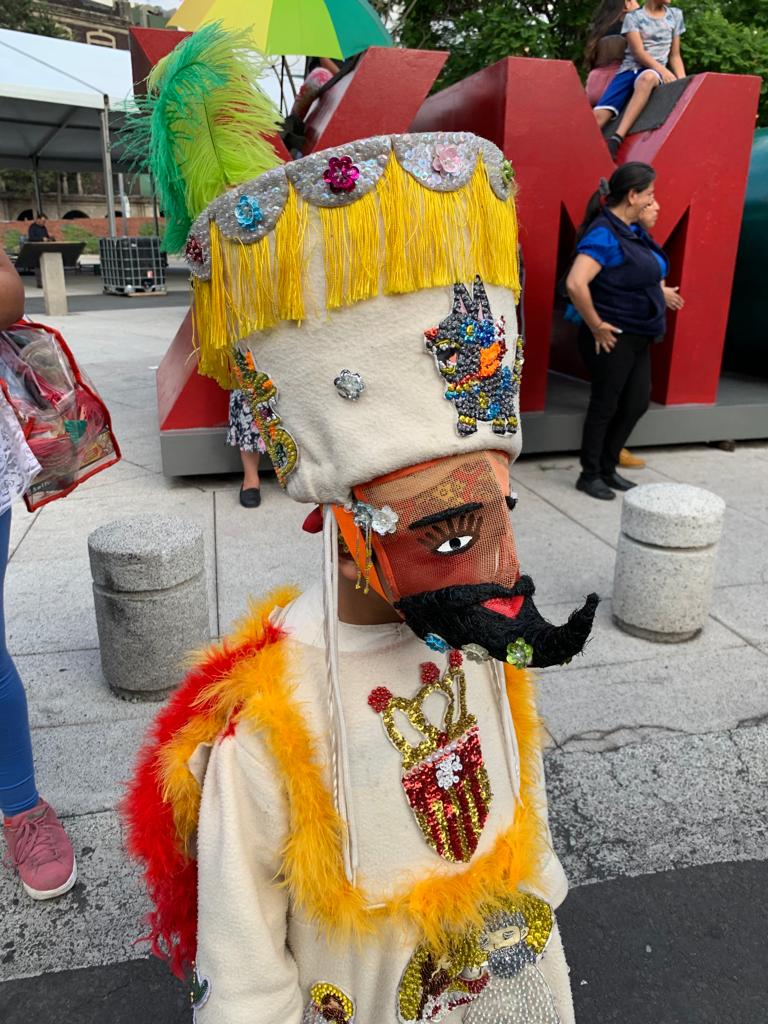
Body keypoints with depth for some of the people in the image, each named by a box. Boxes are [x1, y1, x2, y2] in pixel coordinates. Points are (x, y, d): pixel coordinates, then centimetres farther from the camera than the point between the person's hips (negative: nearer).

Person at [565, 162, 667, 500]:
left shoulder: (634, 231, 10)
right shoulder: (604, 234, -18)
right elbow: (575, 283, -31)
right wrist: (596, 326, -23)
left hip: (638, 337, 9)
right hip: (613, 338, -9)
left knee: (637, 402, 14)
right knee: (605, 406, 3)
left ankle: (608, 469, 29)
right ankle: (590, 475, 19)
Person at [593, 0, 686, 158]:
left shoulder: (675, 15, 18)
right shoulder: (633, 17, 8)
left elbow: (675, 55, 19)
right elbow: (638, 52, -3)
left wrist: (683, 82, 2)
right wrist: (663, 70, -16)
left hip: (653, 73, 0)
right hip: (629, 70, 0)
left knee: (647, 77, -39)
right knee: (599, 114, -25)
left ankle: (616, 139, -49)